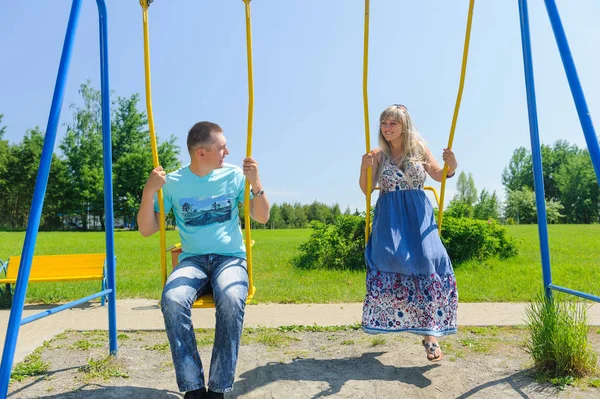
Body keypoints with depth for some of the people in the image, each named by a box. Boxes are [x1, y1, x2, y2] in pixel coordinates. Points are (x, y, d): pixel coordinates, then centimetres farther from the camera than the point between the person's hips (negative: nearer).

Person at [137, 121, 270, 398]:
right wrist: (149, 191, -14)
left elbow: (262, 218, 4)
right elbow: (146, 230, 1)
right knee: (172, 299, -32)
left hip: (231, 258, 0)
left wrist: (256, 184, -13)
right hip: (192, 259, 1)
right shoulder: (173, 182, 1)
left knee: (231, 300, -34)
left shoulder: (234, 175, 2)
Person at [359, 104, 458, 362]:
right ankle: (389, 319, 2)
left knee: (427, 263, -14)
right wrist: (364, 168, -17)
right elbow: (367, 190, 0)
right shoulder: (377, 155, 3)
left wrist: (451, 166, -6)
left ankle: (430, 334, -9)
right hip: (389, 217, 0)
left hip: (418, 215, 0)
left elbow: (439, 176, 15)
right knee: (389, 262, -16)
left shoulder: (420, 149, 6)